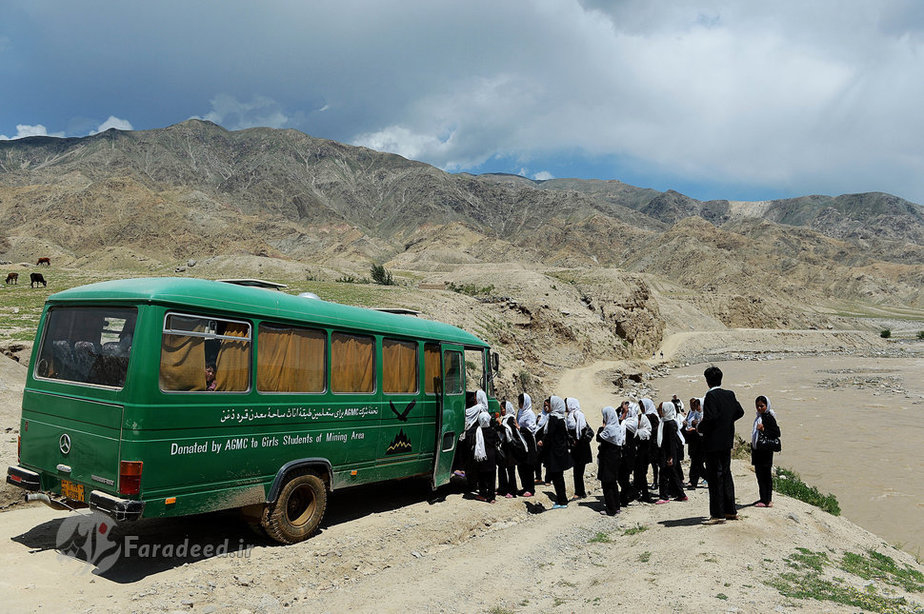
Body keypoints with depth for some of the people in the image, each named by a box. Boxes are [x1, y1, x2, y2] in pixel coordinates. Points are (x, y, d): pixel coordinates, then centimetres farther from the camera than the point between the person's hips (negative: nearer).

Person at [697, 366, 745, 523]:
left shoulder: (710, 396, -18)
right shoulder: (730, 394, 6)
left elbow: (710, 418, -25)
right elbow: (740, 412, 15)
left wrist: (700, 428, -8)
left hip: (713, 442, -8)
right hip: (727, 441, 8)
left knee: (715, 477, -2)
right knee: (726, 475, 16)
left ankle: (718, 514, 2)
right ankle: (730, 511, 23)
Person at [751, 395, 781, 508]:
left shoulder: (769, 417, -11)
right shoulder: (758, 417, 15)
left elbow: (776, 433, -16)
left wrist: (764, 430, -25)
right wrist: (753, 447, 16)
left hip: (765, 451, -9)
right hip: (757, 450, 9)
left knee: (766, 475, -5)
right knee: (759, 474, 12)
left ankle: (767, 500, 0)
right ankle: (763, 498, 20)